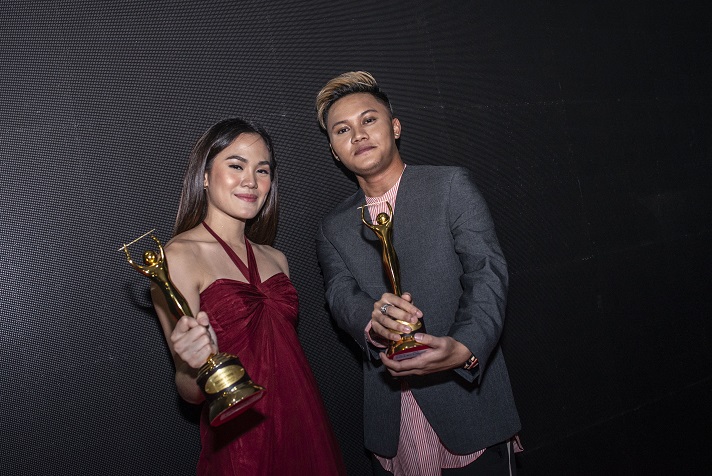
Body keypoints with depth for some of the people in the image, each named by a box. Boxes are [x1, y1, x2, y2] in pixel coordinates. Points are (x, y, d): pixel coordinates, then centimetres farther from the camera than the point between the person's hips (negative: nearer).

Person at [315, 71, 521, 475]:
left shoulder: (450, 185, -2)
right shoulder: (333, 229, 10)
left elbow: (487, 273, -11)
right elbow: (340, 296, -4)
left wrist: (464, 347, -28)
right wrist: (372, 321, -28)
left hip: (468, 402, -2)